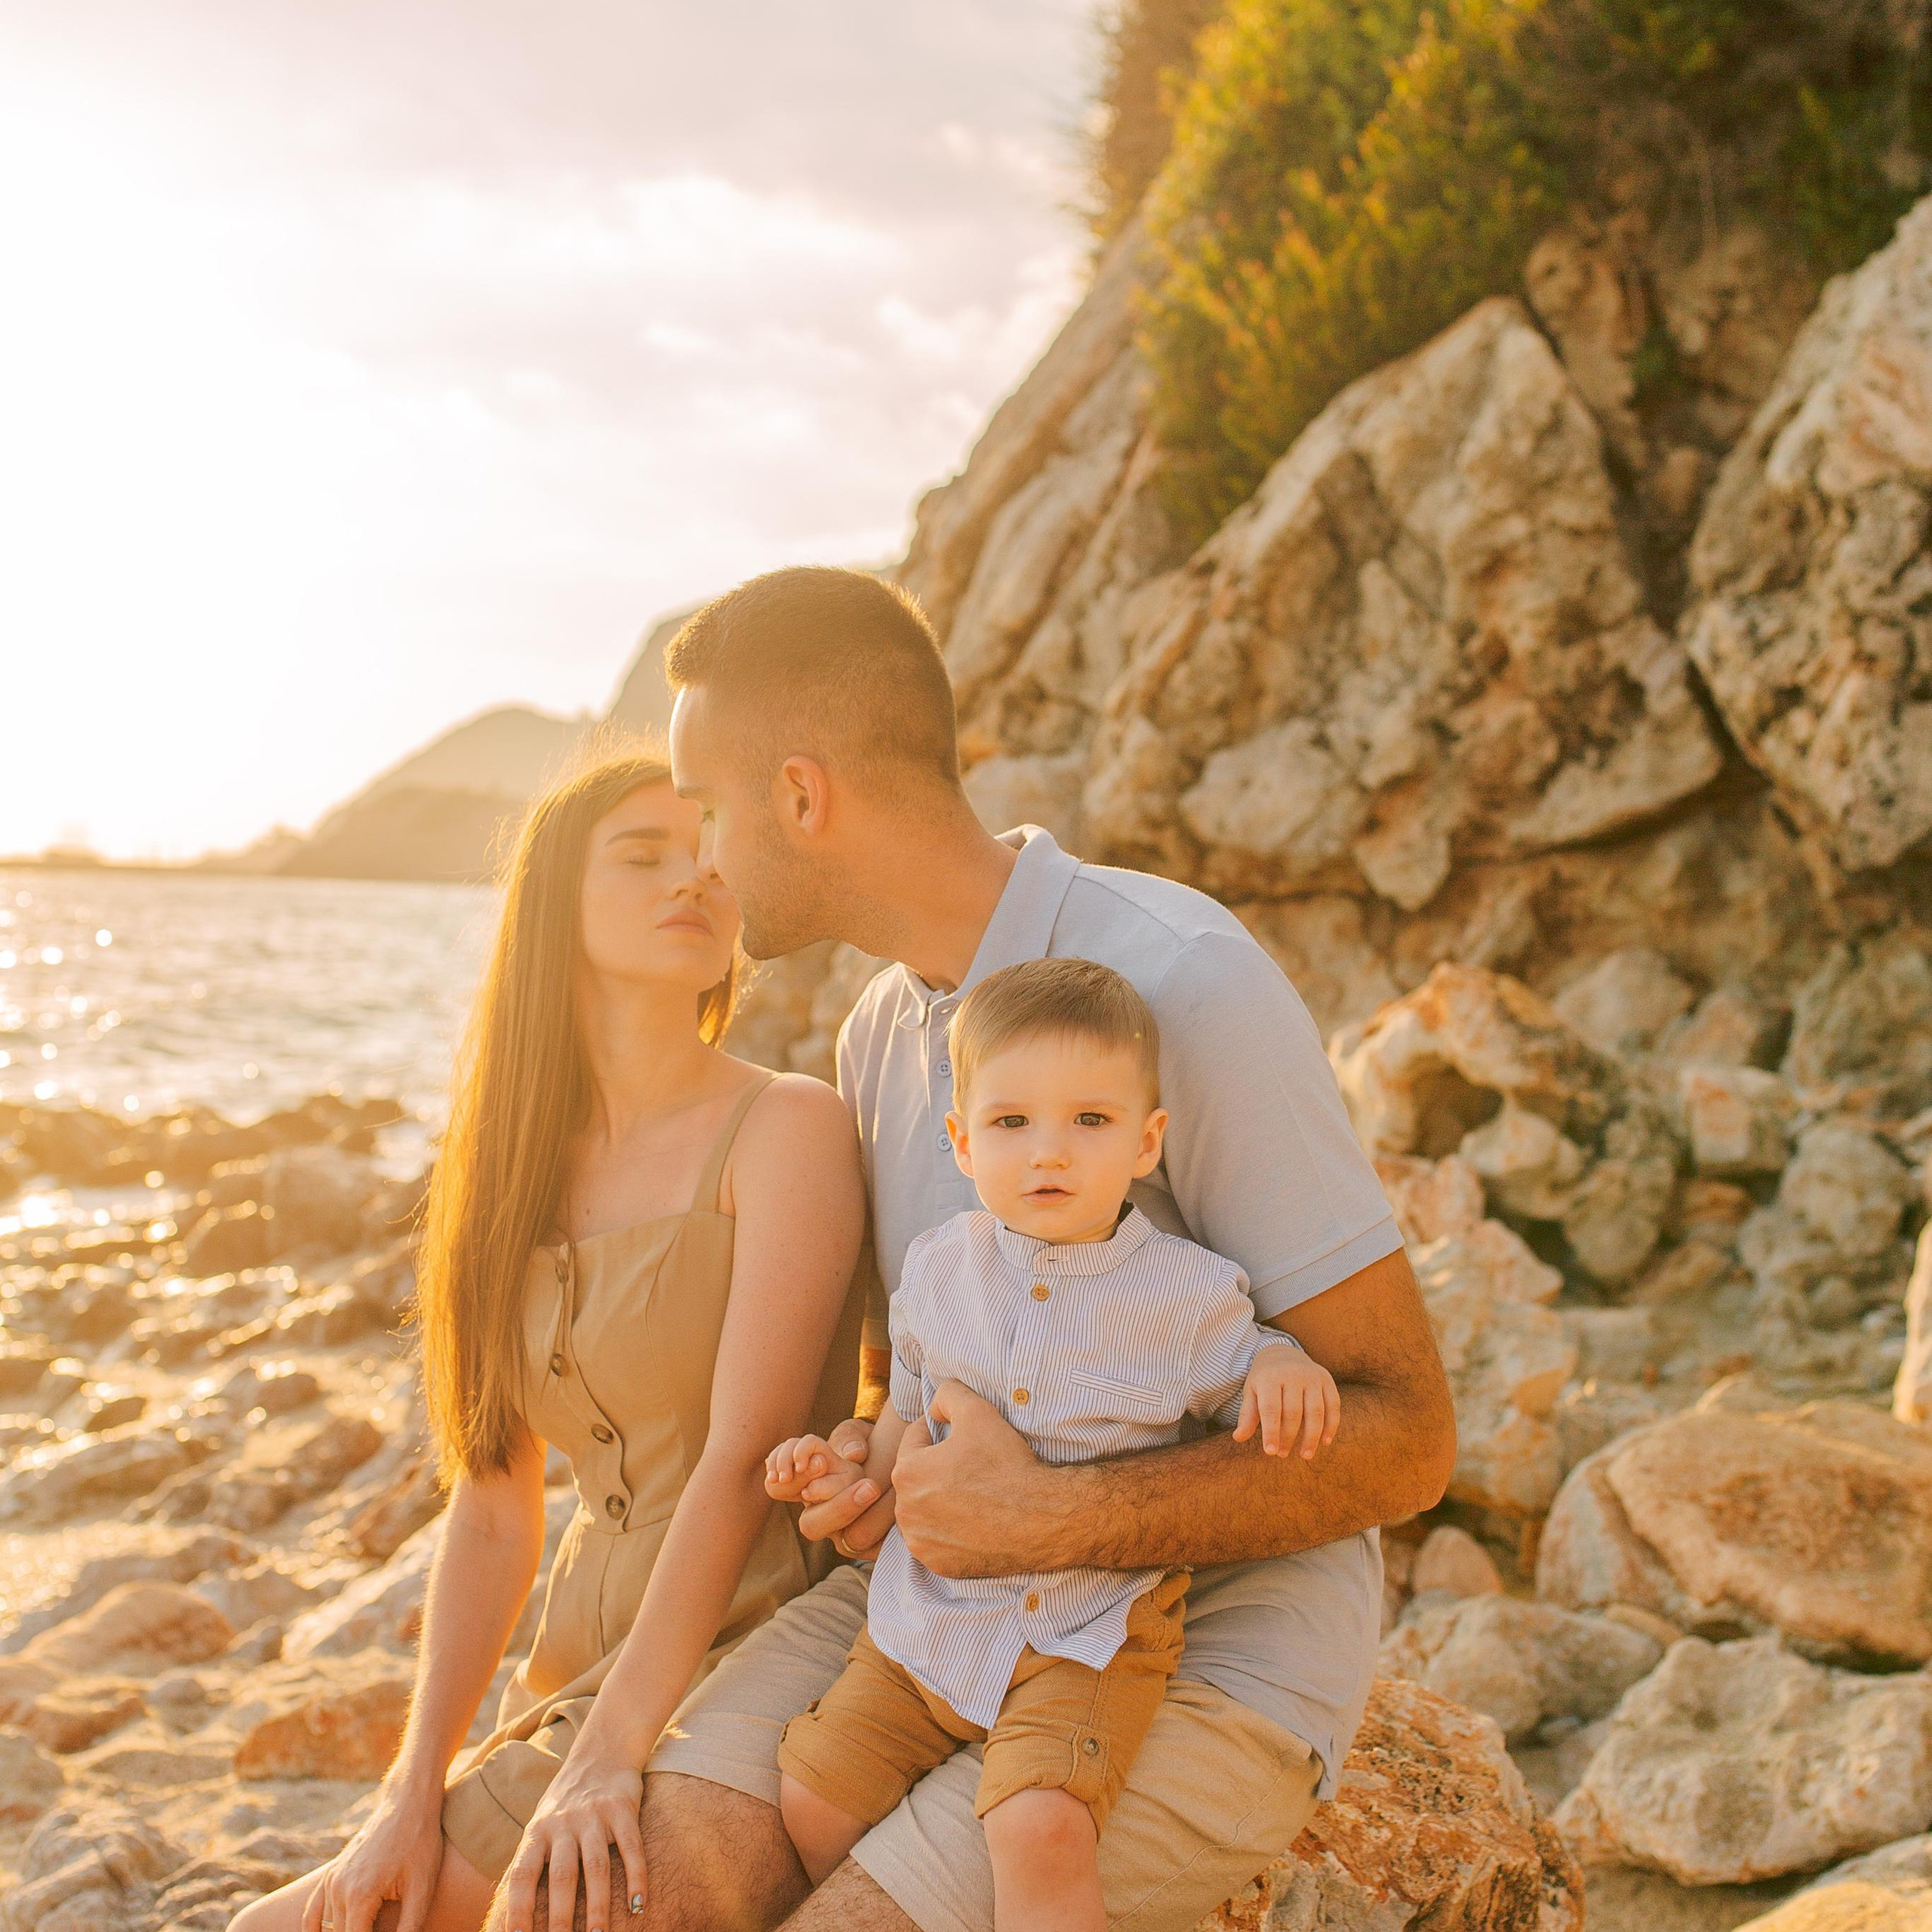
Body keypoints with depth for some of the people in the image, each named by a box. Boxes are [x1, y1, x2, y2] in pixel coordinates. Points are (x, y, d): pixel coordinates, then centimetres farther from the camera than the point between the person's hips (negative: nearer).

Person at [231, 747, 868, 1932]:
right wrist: (416, 1789, -3)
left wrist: (608, 1756, -22)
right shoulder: (519, 1175, 11)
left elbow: (745, 1459, -16)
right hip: (588, 1674, 6)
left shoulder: (787, 1128, -7)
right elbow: (494, 1506, 8)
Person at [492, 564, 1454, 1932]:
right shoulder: (883, 1034, 7)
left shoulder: (1186, 983, -19)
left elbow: (1406, 1434, -17)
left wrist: (1050, 1516, -26)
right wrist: (867, 1464, -5)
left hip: (1219, 1648, -6)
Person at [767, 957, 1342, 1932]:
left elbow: (1241, 1368, 8)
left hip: (1089, 1633, -4)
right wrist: (853, 1467, 1)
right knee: (811, 1798, 2)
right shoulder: (936, 1270, 1)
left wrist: (1285, 1368, -13)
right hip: (930, 1617, 4)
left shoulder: (1189, 1292, -10)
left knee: (1039, 1828, -27)